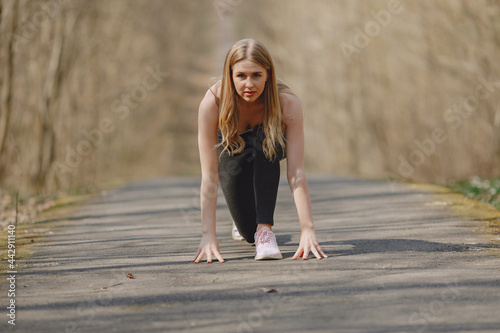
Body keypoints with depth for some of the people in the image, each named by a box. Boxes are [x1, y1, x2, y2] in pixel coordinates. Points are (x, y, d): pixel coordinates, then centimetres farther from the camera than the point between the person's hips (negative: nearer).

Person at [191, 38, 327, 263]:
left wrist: (308, 229, -49)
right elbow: (209, 175, -36)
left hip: (268, 152, 0)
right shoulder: (212, 103, -35)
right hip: (230, 151, 1)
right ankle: (245, 220, 25)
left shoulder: (287, 103, -35)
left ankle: (265, 228, -30)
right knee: (249, 233, -11)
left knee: (266, 143, -37)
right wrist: (208, 234, -43)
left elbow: (296, 172, -39)